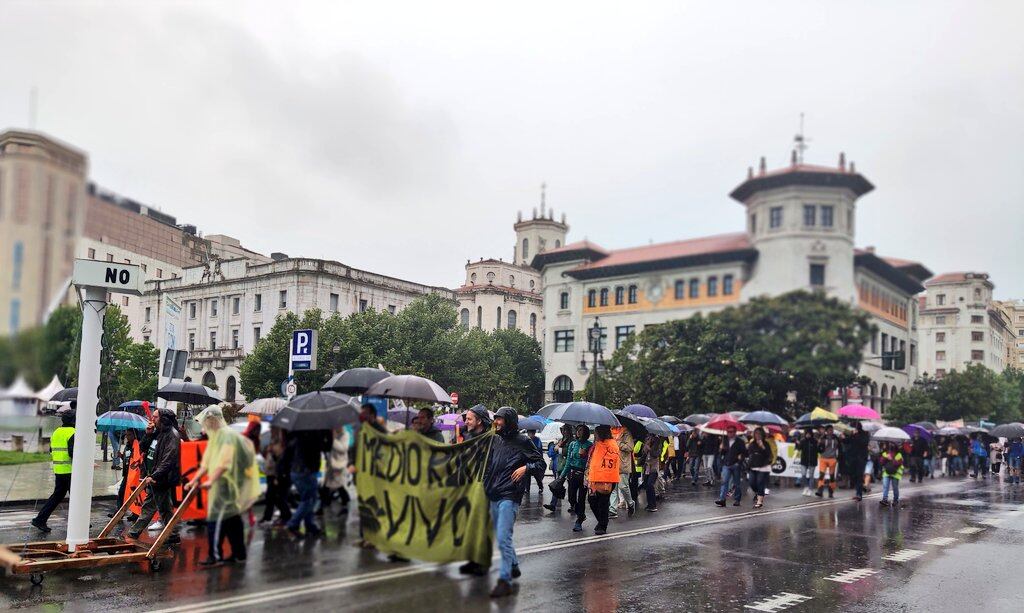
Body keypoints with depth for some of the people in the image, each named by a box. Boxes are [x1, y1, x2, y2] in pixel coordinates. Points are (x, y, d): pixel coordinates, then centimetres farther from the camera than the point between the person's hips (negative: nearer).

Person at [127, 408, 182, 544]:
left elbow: (168, 460, -23)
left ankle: (174, 536, 8)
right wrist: (148, 434, 3)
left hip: (162, 480, -9)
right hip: (153, 477, 9)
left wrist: (155, 475, -26)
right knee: (148, 506, 19)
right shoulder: (157, 433, 12)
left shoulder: (172, 435, -16)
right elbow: (143, 448, 19)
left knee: (165, 508, -1)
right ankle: (134, 532, 30)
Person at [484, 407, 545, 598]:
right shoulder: (496, 441, 11)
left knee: (503, 538, -14)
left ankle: (505, 580, -9)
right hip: (494, 496, 7)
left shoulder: (522, 442, -6)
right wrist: (486, 487, 13)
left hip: (509, 497, -7)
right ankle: (514, 567, 35)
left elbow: (541, 464, -4)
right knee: (501, 537, 17)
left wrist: (525, 468, -20)